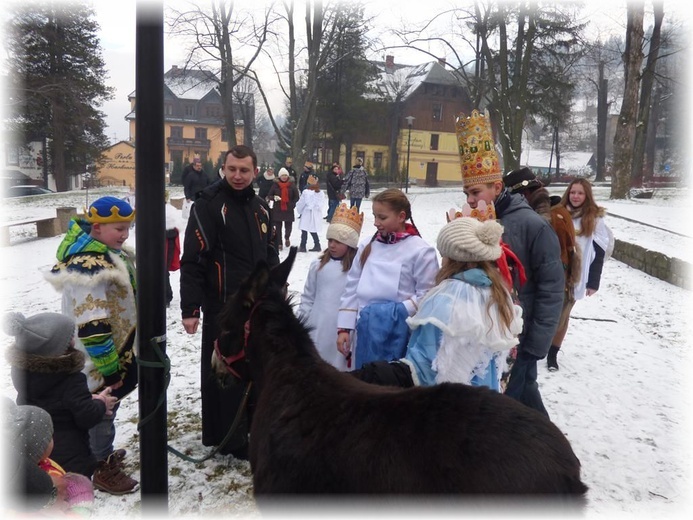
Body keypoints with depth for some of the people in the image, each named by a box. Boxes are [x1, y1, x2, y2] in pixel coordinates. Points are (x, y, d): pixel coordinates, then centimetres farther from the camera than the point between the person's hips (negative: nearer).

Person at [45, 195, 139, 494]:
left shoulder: (110, 253, 4)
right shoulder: (89, 267, -29)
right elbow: (92, 327, -30)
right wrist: (109, 368, -22)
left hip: (119, 351, 9)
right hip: (99, 361, -9)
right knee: (102, 411, 8)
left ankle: (102, 452, 44)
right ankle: (103, 469, 25)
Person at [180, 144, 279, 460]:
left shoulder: (260, 207, 11)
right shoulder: (209, 205, -11)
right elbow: (192, 261, -14)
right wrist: (190, 309, -17)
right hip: (223, 306, -7)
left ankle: (252, 427, 36)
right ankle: (228, 439, 18)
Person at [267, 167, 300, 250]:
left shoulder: (292, 185, 2)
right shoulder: (275, 185, 0)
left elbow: (297, 196, 7)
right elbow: (269, 195, 2)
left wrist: (292, 204, -5)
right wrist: (274, 198, -18)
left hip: (289, 210, 0)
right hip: (277, 209, 0)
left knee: (288, 226, 3)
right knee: (278, 227, 1)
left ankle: (287, 237, 35)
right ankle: (279, 243, 12)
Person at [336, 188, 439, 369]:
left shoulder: (420, 251, -9)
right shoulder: (368, 246, 6)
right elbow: (352, 288, 7)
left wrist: (399, 311, -19)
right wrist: (344, 328, 4)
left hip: (398, 333, -5)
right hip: (366, 331, 5)